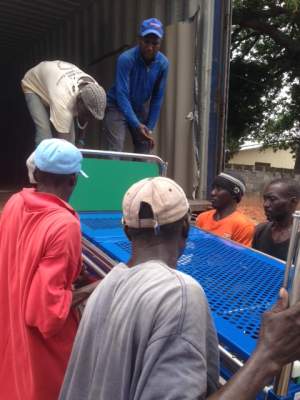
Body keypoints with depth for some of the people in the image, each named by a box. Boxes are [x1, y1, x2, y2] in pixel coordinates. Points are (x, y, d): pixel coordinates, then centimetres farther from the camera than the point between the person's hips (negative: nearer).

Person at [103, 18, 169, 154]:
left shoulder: (163, 63, -12)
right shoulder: (126, 59, -25)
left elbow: (157, 98, -6)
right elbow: (122, 95, -28)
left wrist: (150, 128, -8)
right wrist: (136, 125, -36)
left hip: (141, 108, 4)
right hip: (117, 106, -4)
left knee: (144, 155, 8)